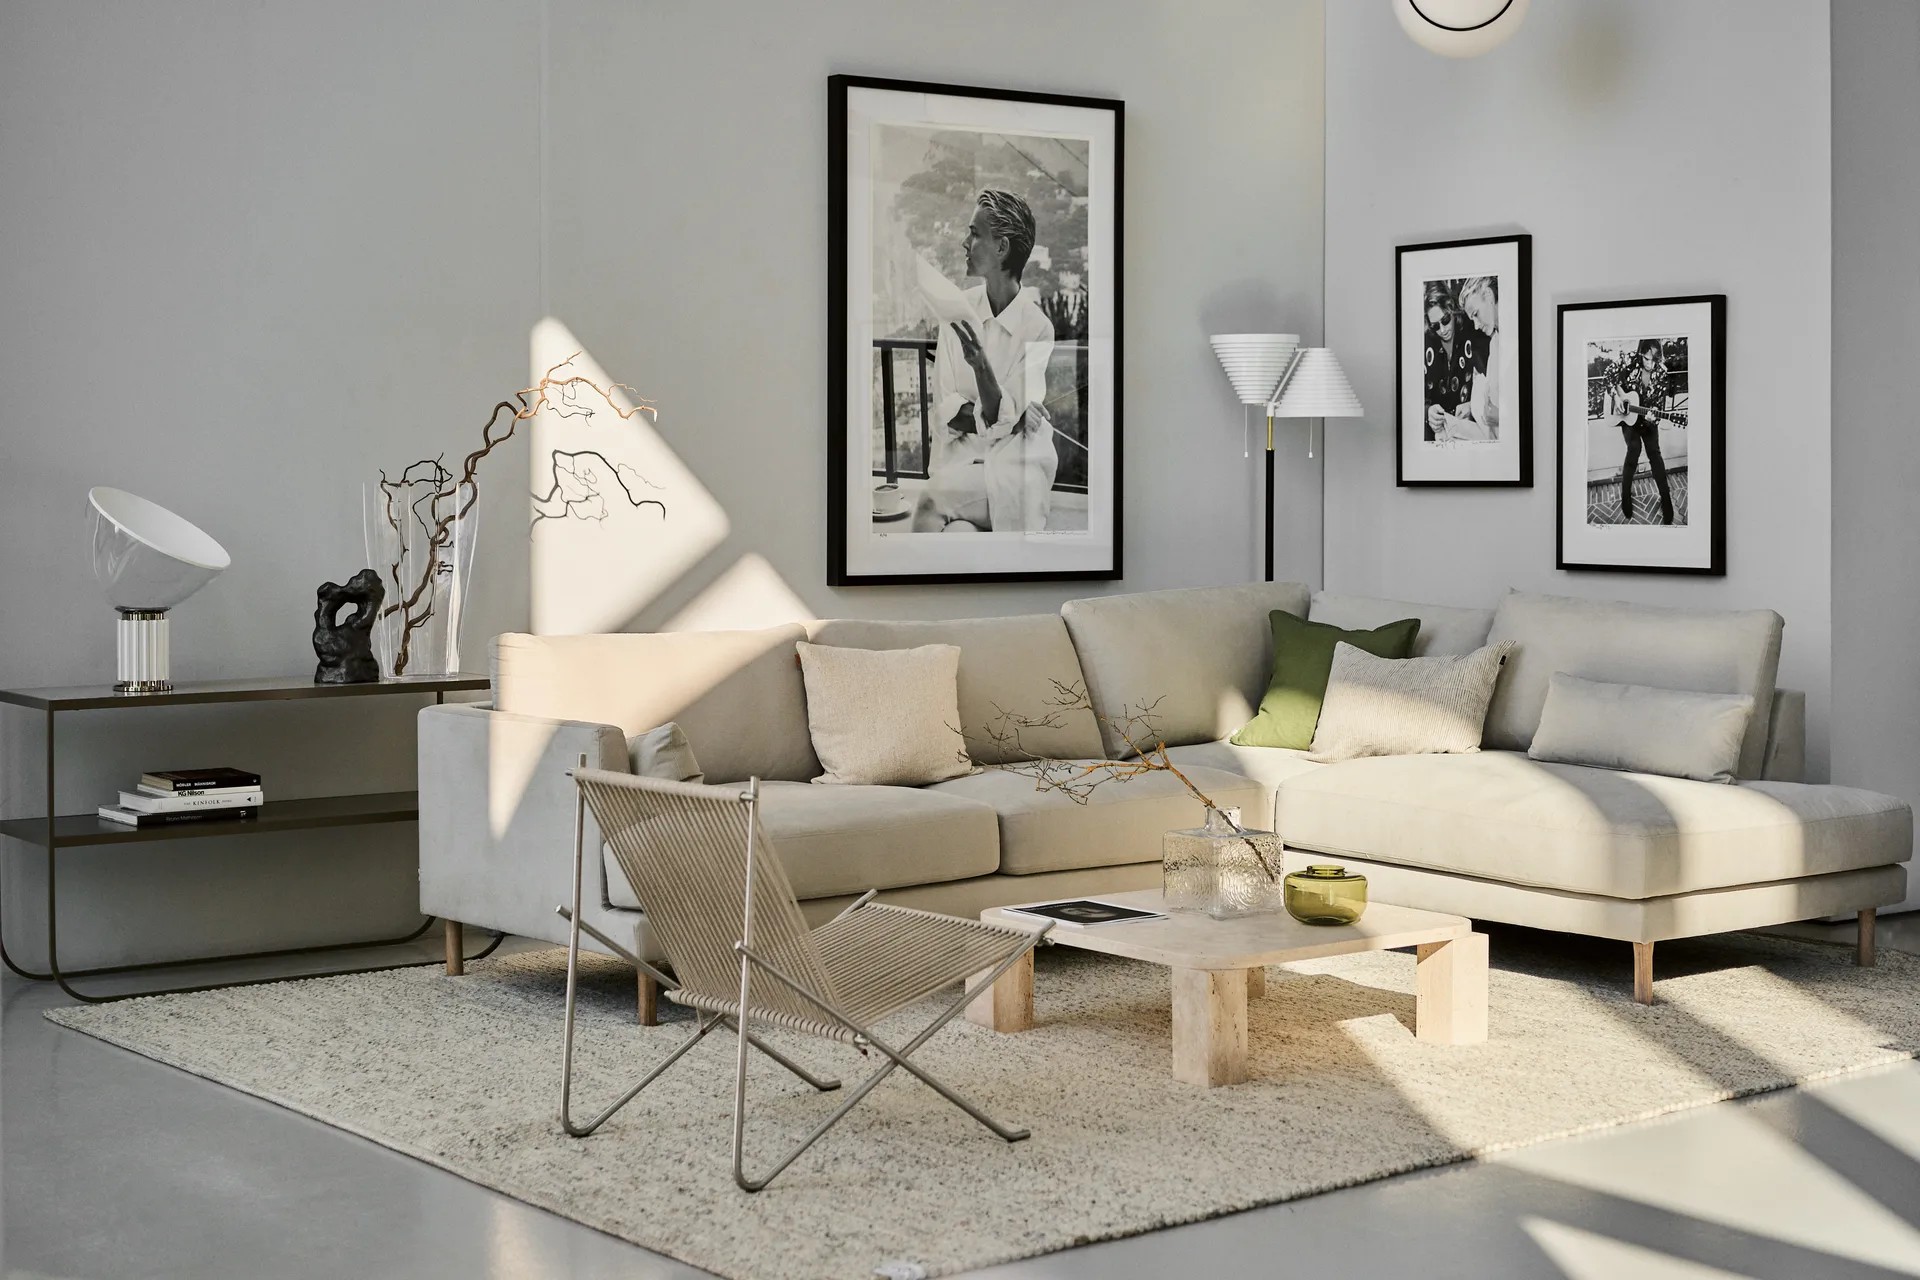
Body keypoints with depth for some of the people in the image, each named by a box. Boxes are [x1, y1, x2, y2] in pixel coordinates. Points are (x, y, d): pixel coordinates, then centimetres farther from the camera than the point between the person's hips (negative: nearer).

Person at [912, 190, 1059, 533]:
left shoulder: (1037, 326, -8)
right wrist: (978, 418, -17)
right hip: (960, 452, 2)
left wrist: (981, 364, -30)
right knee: (957, 534, -29)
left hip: (1016, 462, -2)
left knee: (930, 502, -30)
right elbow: (943, 406, 2)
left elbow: (1001, 421, -13)